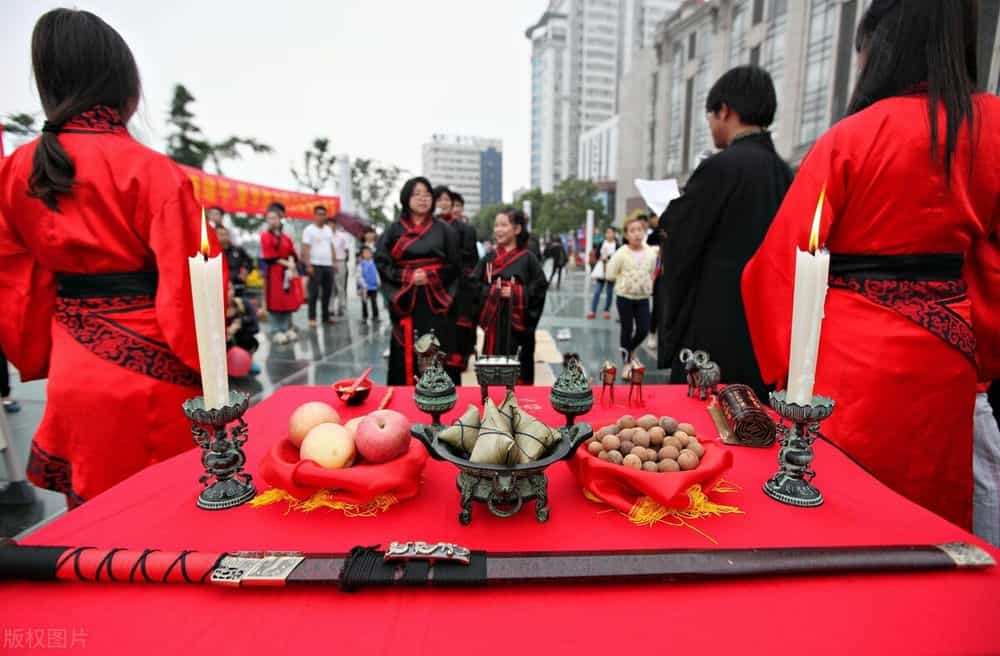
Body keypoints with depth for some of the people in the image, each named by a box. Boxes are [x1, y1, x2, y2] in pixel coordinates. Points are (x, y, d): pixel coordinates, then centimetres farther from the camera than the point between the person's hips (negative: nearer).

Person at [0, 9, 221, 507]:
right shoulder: (149, 170, -15)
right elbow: (189, 280, -16)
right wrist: (204, 363, -1)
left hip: (73, 371, 6)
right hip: (148, 369, -5)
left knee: (96, 508, 22)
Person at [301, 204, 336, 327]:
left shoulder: (328, 229, 16)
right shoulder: (309, 230, -3)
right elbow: (305, 248, -9)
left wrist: (333, 262, 11)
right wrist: (308, 265, -17)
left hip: (328, 265, 6)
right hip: (315, 265, -6)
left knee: (327, 292, 9)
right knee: (314, 293, -4)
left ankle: (326, 316, 18)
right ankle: (312, 318, 2)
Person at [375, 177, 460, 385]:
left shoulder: (443, 229, 8)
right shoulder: (394, 229, 7)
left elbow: (453, 266, 6)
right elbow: (382, 263, 3)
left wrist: (430, 277, -10)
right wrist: (408, 277, -11)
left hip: (435, 302, 0)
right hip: (405, 301, 0)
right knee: (406, 355, 1)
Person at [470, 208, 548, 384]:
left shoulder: (528, 258, -2)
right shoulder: (489, 258, 8)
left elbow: (541, 286, -5)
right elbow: (474, 284, 6)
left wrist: (516, 293, -15)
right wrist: (491, 292, -11)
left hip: (518, 321, -3)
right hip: (494, 321, 3)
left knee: (518, 367, 2)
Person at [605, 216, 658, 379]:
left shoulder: (651, 253, -3)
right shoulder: (621, 253, -13)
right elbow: (610, 275, -9)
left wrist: (647, 283, 0)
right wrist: (625, 280, -6)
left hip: (643, 298, 3)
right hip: (625, 297, -3)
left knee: (643, 329, 1)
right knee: (627, 330, 4)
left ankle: (631, 350, 33)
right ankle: (626, 363, 18)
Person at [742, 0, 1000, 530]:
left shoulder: (850, 139, -9)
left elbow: (783, 262, -12)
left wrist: (786, 366, -4)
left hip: (849, 357, -4)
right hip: (942, 358, 5)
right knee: (929, 508, 19)